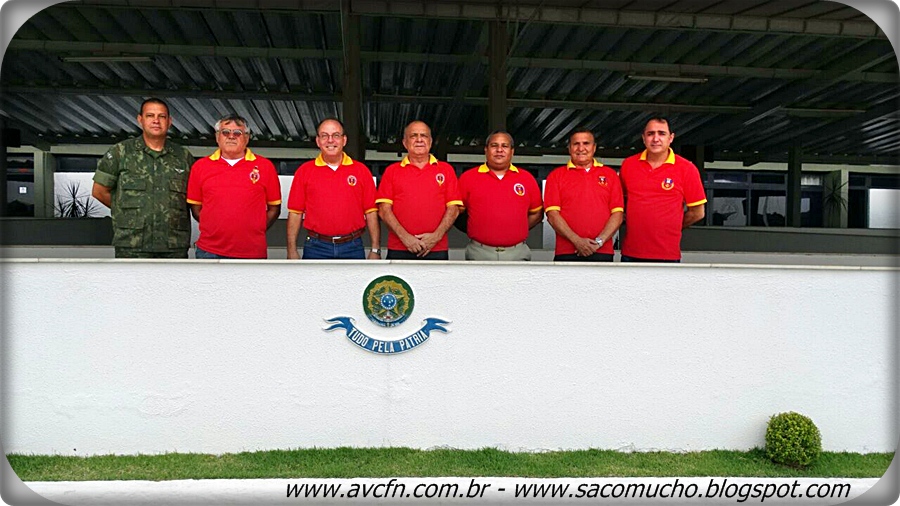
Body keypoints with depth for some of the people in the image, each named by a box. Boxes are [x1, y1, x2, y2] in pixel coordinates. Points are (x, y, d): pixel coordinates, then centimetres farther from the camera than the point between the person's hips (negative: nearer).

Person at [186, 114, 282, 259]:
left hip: (252, 252, -1)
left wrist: (256, 230, -1)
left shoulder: (265, 166, 5)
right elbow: (195, 207, 12)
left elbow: (274, 208, 7)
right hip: (209, 251, 1)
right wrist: (216, 227, 2)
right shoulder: (200, 166, 8)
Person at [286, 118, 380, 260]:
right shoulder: (304, 171, 5)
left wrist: (375, 250, -2)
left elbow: (371, 212, 3)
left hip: (352, 248, 0)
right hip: (317, 248, 0)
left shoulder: (361, 171, 6)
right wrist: (292, 251, -2)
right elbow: (295, 213, 4)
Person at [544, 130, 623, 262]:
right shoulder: (556, 175, 10)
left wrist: (599, 241, -8)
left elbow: (617, 214, 6)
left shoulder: (610, 175, 13)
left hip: (602, 252, 1)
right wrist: (577, 240, -11)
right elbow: (552, 215, -1)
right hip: (566, 253, -1)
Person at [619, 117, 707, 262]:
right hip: (630, 253, 3)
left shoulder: (687, 169, -3)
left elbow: (697, 212, 3)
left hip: (667, 255, -3)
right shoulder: (628, 164, 5)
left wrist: (669, 228, 8)